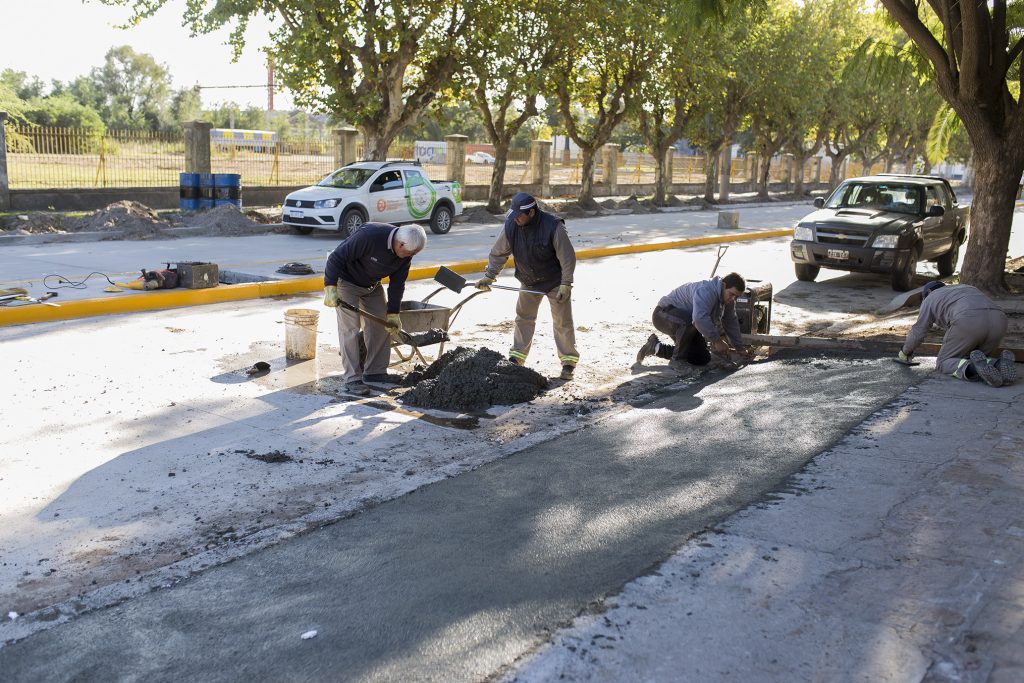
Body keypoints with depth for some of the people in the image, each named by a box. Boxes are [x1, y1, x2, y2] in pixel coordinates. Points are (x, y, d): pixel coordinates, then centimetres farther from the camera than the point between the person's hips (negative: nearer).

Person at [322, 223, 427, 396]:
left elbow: (397, 284, -3)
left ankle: (375, 371, 17)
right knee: (350, 328, -12)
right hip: (347, 282, -7)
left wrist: (393, 314, -4)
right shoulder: (369, 236, -36)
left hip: (372, 285, 7)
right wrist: (330, 287, -32)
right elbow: (336, 257, -30)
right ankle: (352, 378, -9)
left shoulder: (405, 253, -14)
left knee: (380, 325, 5)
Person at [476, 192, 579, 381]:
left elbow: (567, 257, -22)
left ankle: (569, 362, 9)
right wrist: (488, 276, -5)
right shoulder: (511, 226, -15)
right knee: (523, 317, 10)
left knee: (563, 321, 0)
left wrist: (565, 284, -23)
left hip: (555, 282, -4)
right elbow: (498, 253, -1)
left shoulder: (553, 226, -28)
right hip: (529, 282, 5)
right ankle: (516, 358, 20)